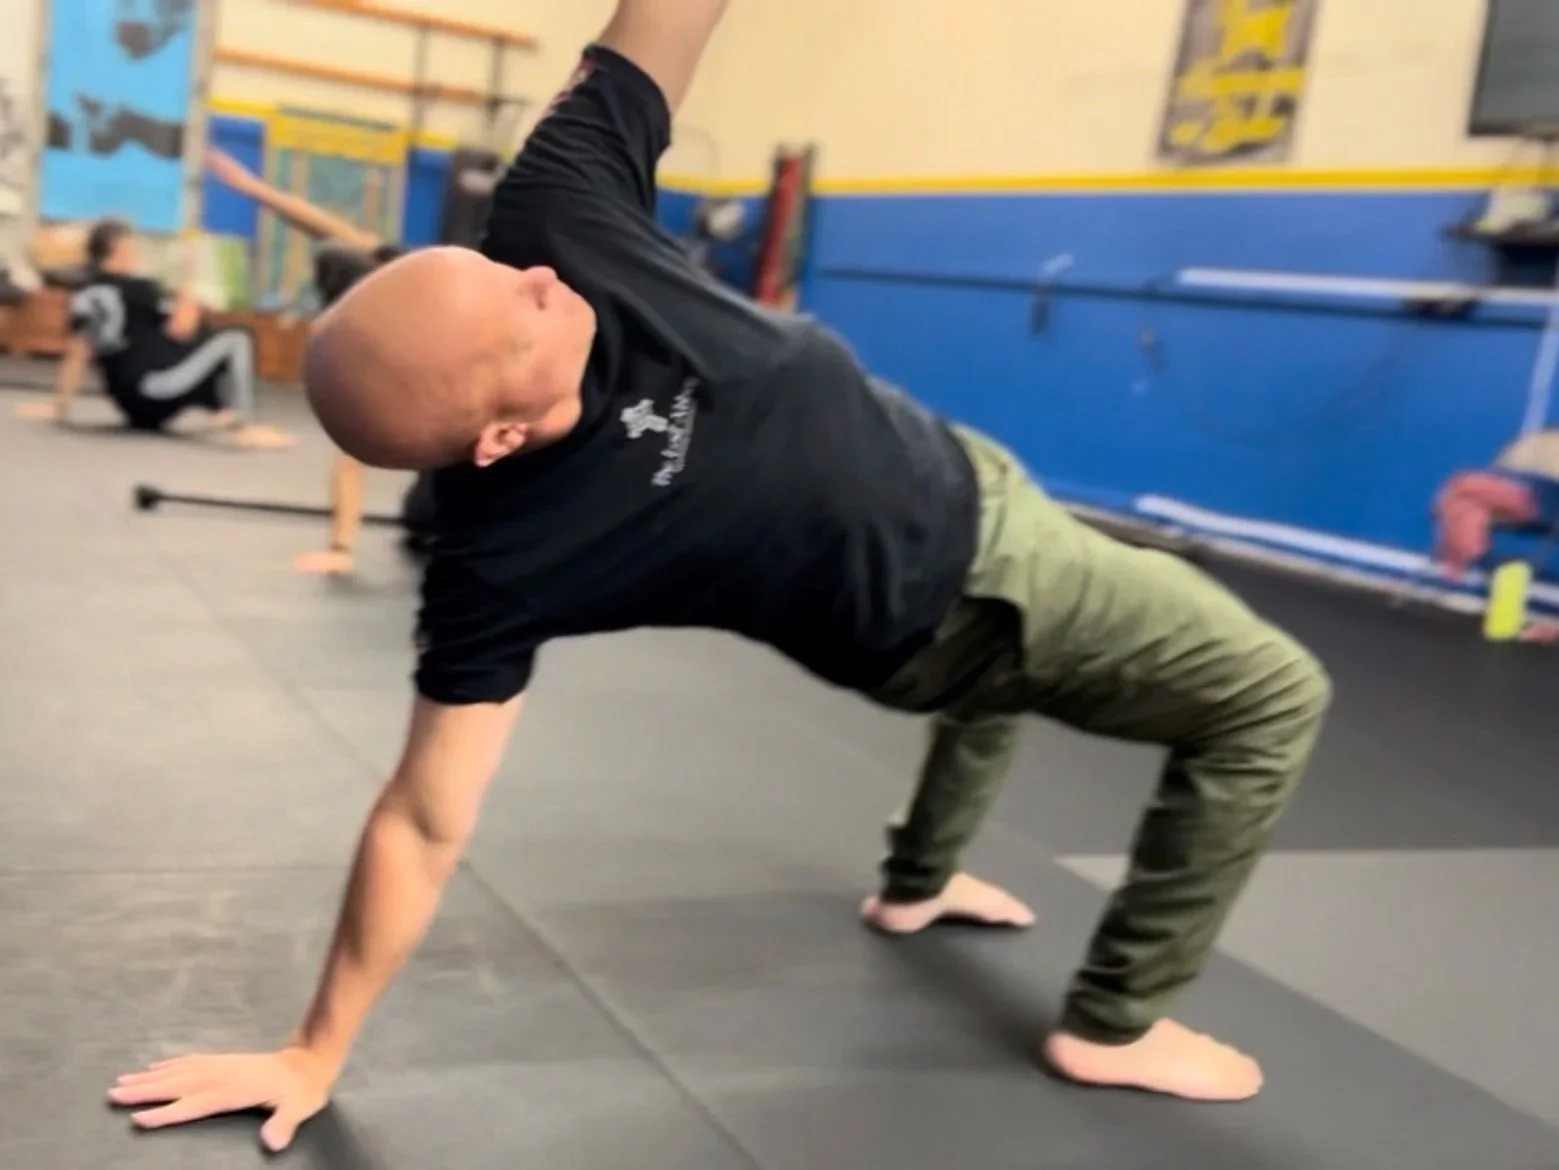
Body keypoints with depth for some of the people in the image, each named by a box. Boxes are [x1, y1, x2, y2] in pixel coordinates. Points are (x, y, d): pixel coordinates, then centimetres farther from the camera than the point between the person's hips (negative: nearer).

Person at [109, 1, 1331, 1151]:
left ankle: (919, 882, 54)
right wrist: (315, 1053, -19)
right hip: (942, 612, -7)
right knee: (1270, 698, 2)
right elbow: (426, 822, -27)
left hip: (959, 483, 7)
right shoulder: (501, 557, -35)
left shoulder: (555, 215, -26)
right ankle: (1116, 1024, 14)